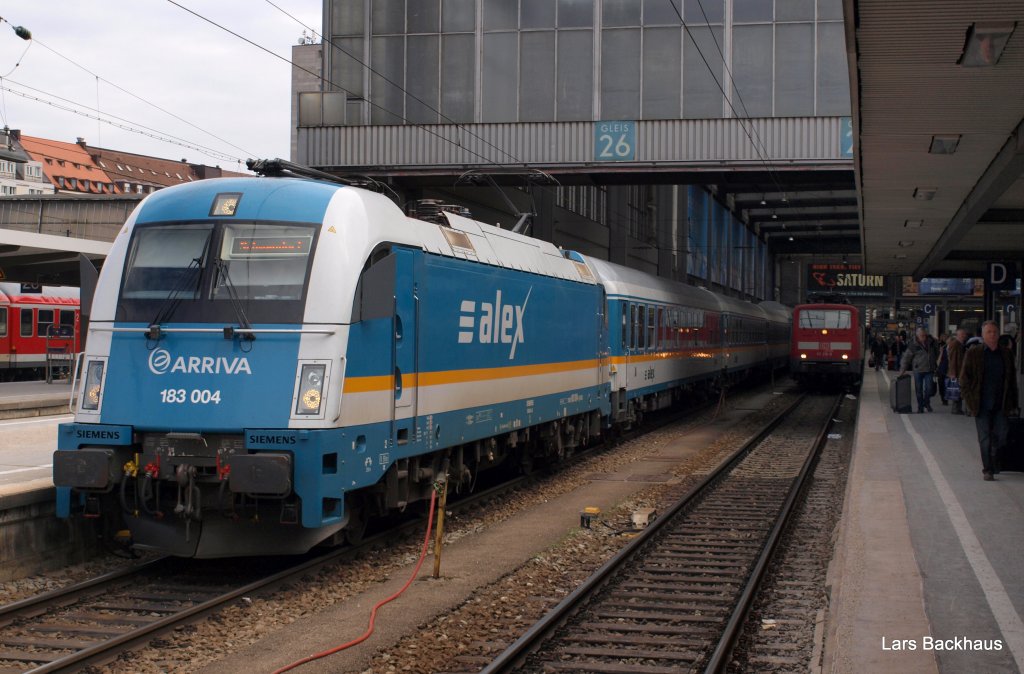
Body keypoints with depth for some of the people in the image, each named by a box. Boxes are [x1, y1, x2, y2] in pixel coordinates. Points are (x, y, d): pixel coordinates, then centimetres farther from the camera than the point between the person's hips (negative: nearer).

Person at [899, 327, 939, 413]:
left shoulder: (932, 343, 2)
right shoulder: (913, 345, -7)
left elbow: (937, 353, 20)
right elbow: (906, 357, -2)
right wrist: (903, 370, -5)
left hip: (929, 370, 2)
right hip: (918, 370, -2)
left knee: (929, 388, -4)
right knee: (919, 390, 3)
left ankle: (927, 403, 21)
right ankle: (920, 407, 13)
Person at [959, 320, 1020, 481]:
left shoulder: (1006, 354, 8)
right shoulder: (972, 354, 0)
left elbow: (1012, 381, 12)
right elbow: (964, 379, 2)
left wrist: (1013, 404, 7)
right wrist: (969, 401, -6)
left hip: (1001, 406, 2)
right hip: (982, 406, -2)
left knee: (1000, 436, 4)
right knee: (985, 438, 0)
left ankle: (994, 465, 27)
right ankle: (987, 469, 7)